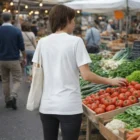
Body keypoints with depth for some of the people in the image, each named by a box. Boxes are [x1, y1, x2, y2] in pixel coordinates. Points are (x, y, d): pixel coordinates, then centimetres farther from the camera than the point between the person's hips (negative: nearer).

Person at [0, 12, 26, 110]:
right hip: (14, 60, -3)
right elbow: (22, 47, -5)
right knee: (17, 80, 4)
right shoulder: (17, 31, -9)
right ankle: (13, 97, -18)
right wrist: (24, 57, 10)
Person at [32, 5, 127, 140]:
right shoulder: (75, 41, -8)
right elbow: (86, 75, -10)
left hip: (47, 106, 4)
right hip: (69, 106, -4)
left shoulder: (42, 42, 4)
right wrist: (111, 81, 2)